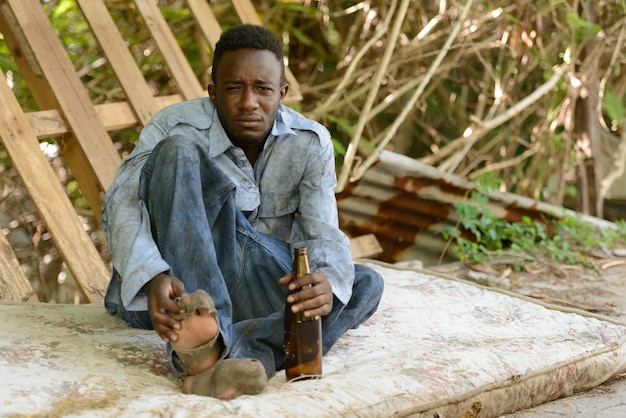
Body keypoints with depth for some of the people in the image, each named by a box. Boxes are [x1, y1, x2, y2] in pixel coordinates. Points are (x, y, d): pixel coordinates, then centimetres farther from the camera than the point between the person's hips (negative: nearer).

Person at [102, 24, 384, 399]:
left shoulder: (310, 144, -4)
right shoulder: (177, 127, -12)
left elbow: (324, 232, -13)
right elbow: (122, 203, -26)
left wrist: (327, 280, -38)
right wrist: (152, 278, -47)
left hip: (259, 288, 3)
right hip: (173, 287, -3)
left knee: (365, 284, -20)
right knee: (177, 151, -26)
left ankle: (240, 350, -47)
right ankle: (209, 333, -45)